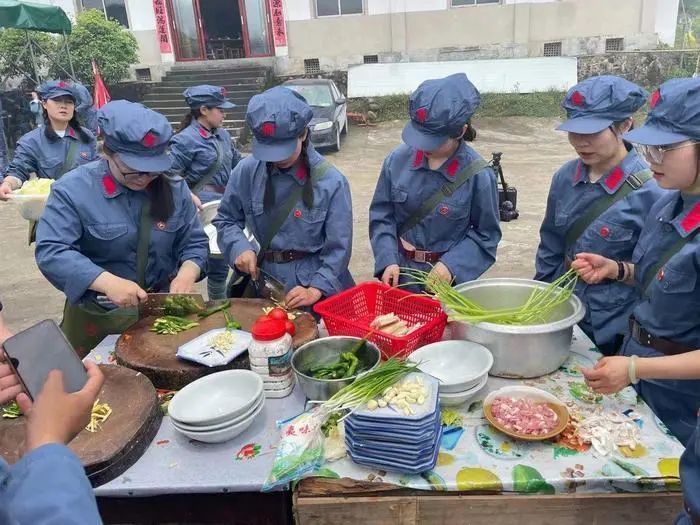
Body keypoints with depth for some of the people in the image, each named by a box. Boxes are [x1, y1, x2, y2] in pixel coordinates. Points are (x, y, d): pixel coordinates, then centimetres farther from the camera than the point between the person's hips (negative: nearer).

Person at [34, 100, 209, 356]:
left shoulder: (174, 188, -3)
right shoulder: (73, 189, -14)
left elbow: (194, 242, 1)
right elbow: (51, 251, -22)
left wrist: (187, 273, -20)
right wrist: (107, 282, -36)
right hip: (96, 317, -2)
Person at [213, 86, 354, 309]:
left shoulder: (331, 182, -12)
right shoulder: (247, 171, -4)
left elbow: (337, 248, -10)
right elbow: (226, 219, 8)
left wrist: (316, 290, -21)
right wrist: (239, 247, -11)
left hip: (312, 281, -2)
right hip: (260, 280, 2)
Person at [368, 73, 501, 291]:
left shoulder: (477, 175, -15)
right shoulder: (398, 160, -9)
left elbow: (486, 234, -7)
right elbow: (381, 215, -2)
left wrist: (452, 266, -18)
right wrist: (388, 260, -14)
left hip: (447, 277, -2)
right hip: (401, 272, 3)